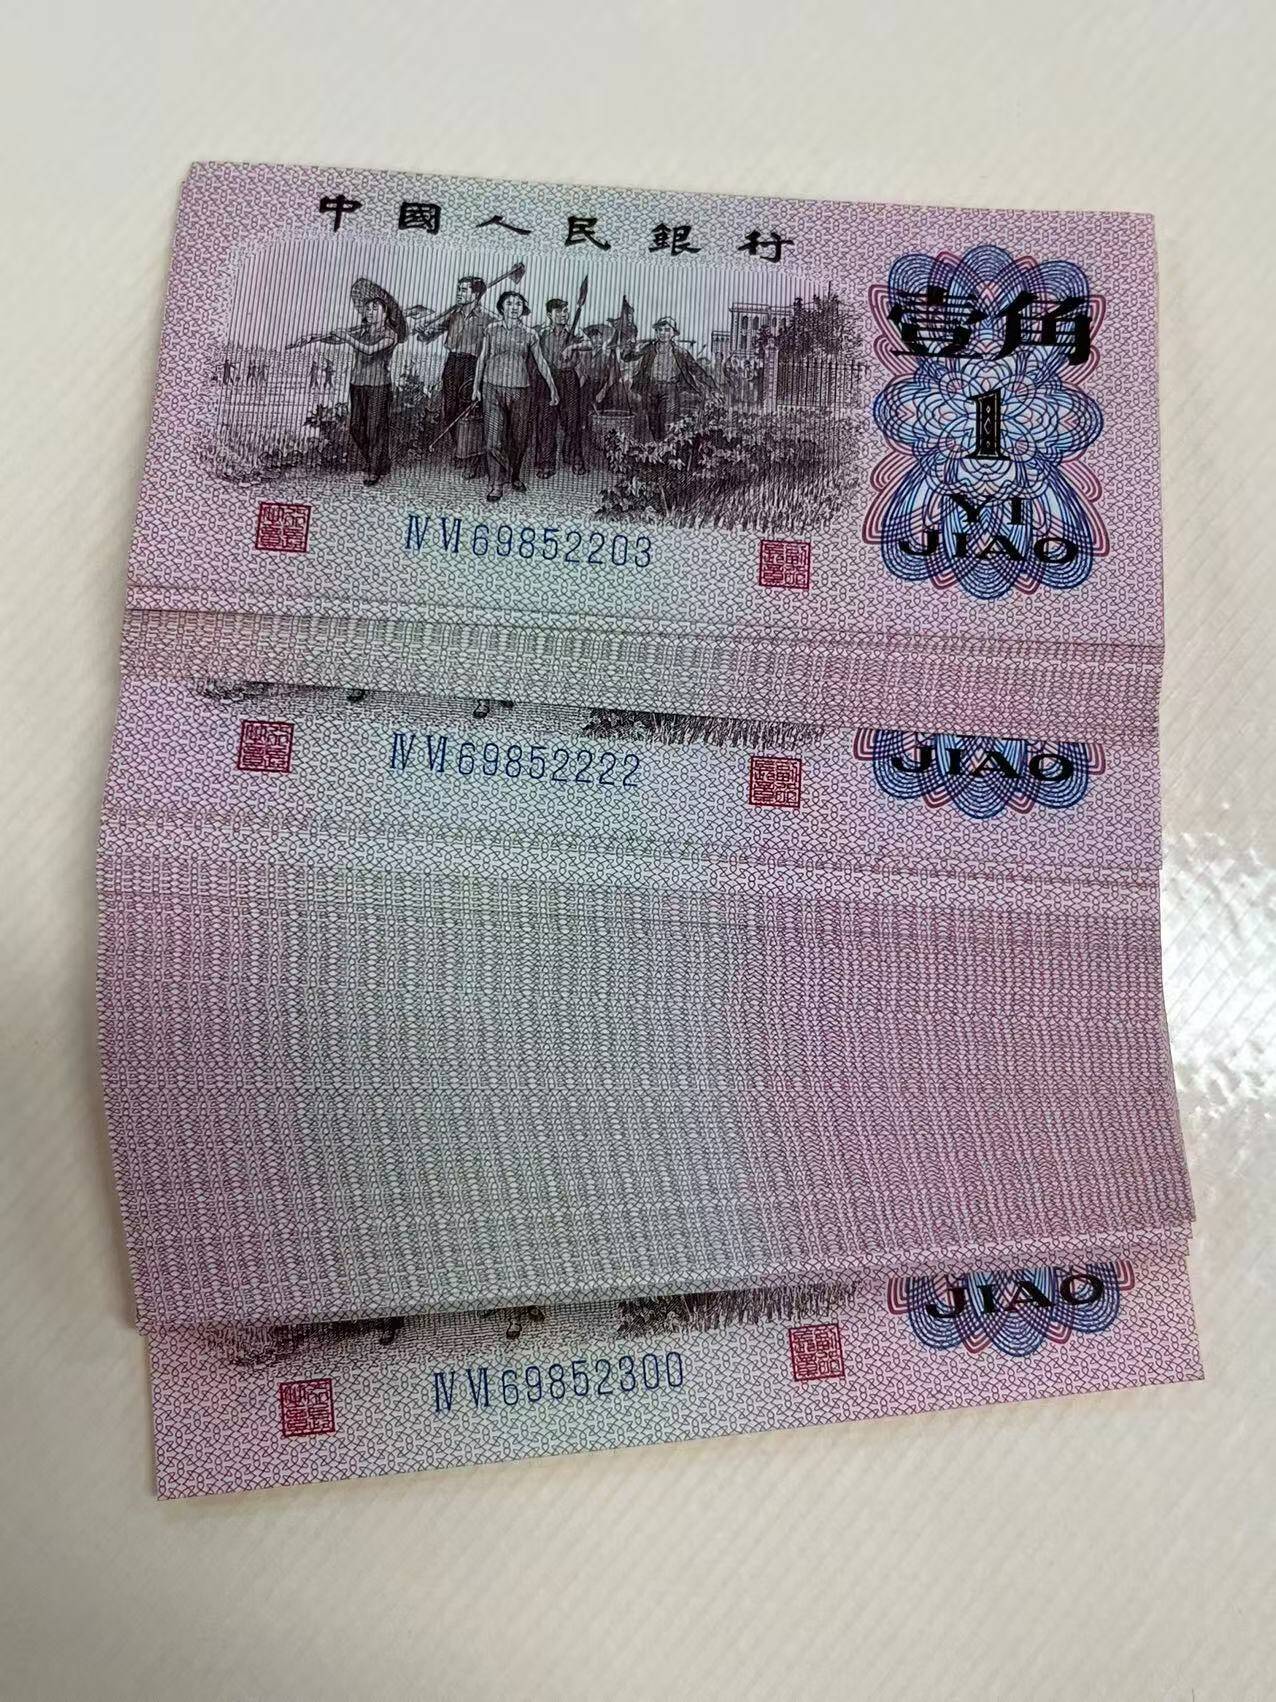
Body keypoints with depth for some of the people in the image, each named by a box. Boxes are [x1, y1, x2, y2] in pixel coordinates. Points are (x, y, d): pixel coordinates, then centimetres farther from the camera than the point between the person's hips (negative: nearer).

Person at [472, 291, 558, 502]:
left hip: (521, 391, 1)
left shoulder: (529, 335, 5)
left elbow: (541, 363, 10)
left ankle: (515, 476, 30)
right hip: (493, 389, -1)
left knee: (519, 438, 8)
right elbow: (482, 359, 12)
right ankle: (495, 485, -3)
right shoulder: (491, 330, 6)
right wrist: (476, 387, 12)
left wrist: (552, 388, 7)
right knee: (494, 438, -8)